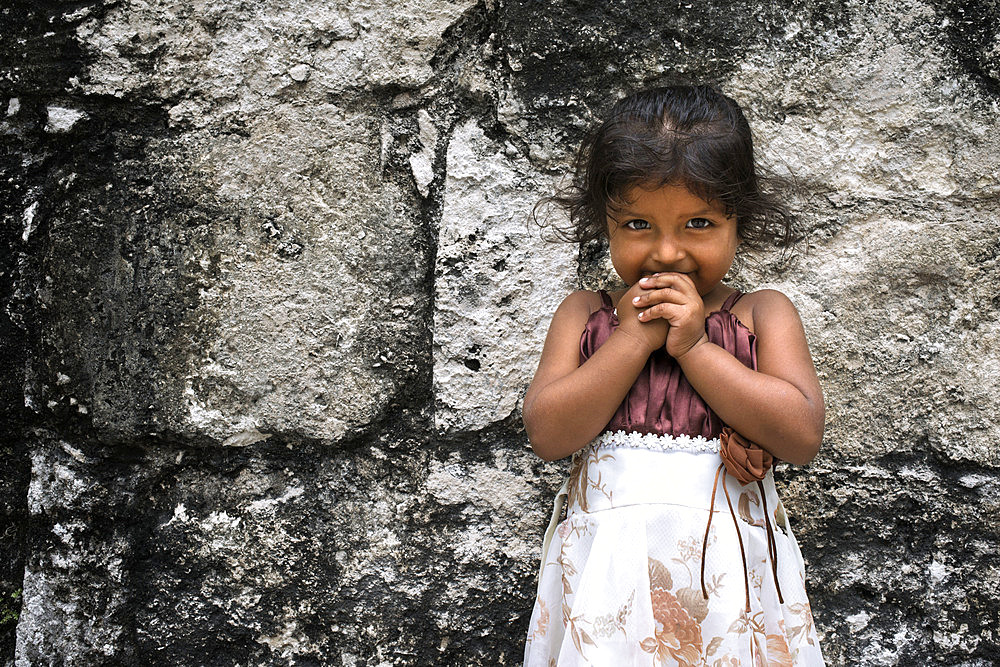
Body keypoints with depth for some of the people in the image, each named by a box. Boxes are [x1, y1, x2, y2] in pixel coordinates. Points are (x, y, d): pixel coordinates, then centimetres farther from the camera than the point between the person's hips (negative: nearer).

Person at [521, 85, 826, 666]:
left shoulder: (763, 313, 3)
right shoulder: (585, 314, 5)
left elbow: (804, 435, -10)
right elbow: (548, 433, -7)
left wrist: (694, 346, -13)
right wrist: (636, 337, -12)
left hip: (730, 569, 0)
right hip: (608, 569, 1)